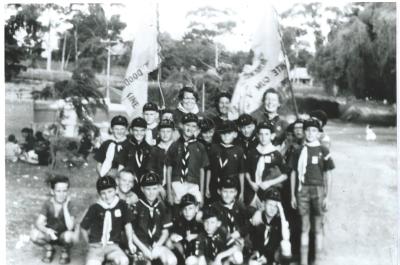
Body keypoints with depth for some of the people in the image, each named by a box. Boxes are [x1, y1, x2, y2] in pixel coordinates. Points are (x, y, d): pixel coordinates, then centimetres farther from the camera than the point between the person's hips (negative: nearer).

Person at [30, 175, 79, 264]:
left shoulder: (70, 206, -19)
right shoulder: (48, 204, -13)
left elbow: (70, 227, -33)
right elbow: (38, 223, -21)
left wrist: (65, 206, -32)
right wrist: (47, 230, -44)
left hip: (63, 236, -2)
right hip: (50, 235, 2)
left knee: (69, 235, -37)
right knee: (34, 234, -28)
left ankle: (65, 250, 0)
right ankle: (49, 248, 5)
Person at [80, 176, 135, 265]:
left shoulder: (122, 205, 0)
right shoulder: (94, 208, -2)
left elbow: (127, 224, 7)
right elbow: (83, 228, 8)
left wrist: (130, 242, 1)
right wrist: (90, 243, 6)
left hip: (113, 246, 1)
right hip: (96, 245, -1)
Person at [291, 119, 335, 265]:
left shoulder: (323, 151, 2)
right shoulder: (298, 150, 7)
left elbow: (328, 175, 3)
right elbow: (293, 173, 10)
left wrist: (327, 196, -2)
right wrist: (293, 195, 7)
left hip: (318, 189, -1)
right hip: (302, 190, 1)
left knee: (318, 227, 5)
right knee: (304, 227, 6)